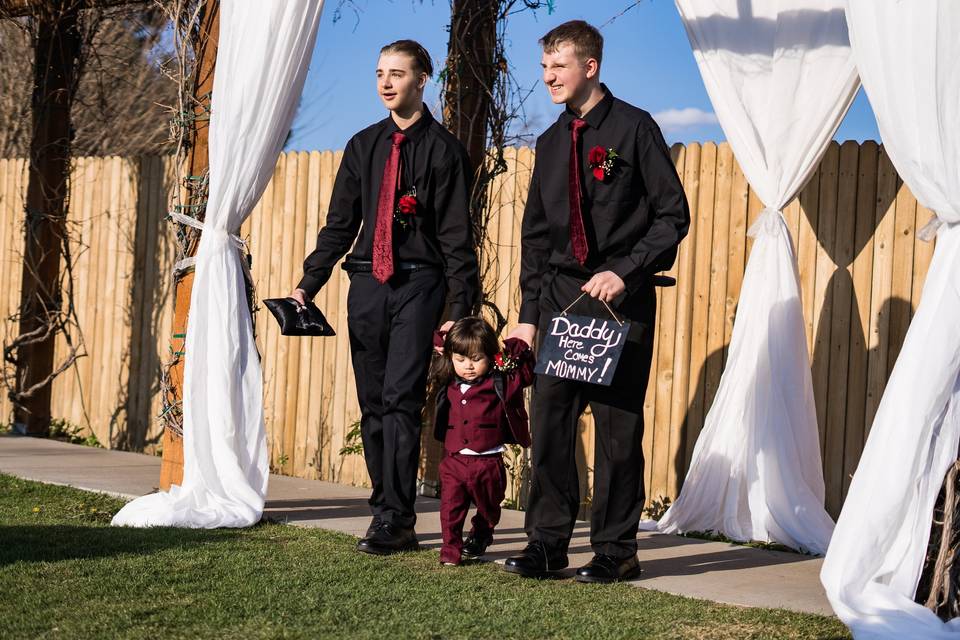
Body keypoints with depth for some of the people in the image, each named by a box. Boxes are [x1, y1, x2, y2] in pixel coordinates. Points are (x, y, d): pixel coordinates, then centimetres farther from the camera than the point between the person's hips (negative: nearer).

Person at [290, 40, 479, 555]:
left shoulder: (442, 149, -1)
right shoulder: (363, 146, 14)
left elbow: (457, 236, -4)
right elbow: (339, 224, 16)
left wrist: (459, 311, -10)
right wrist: (307, 285, 6)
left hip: (418, 284, -5)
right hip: (367, 284, 5)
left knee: (401, 399, -12)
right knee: (372, 405, 5)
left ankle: (395, 519, -9)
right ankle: (388, 513, 13)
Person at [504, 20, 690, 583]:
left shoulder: (634, 129, -2)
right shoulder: (551, 144, 15)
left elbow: (673, 215, -4)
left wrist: (625, 272, -15)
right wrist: (530, 313, 11)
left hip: (620, 298, -5)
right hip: (561, 297, 5)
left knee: (618, 427, -2)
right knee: (550, 420, 0)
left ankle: (616, 550, 6)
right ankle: (548, 541, 9)